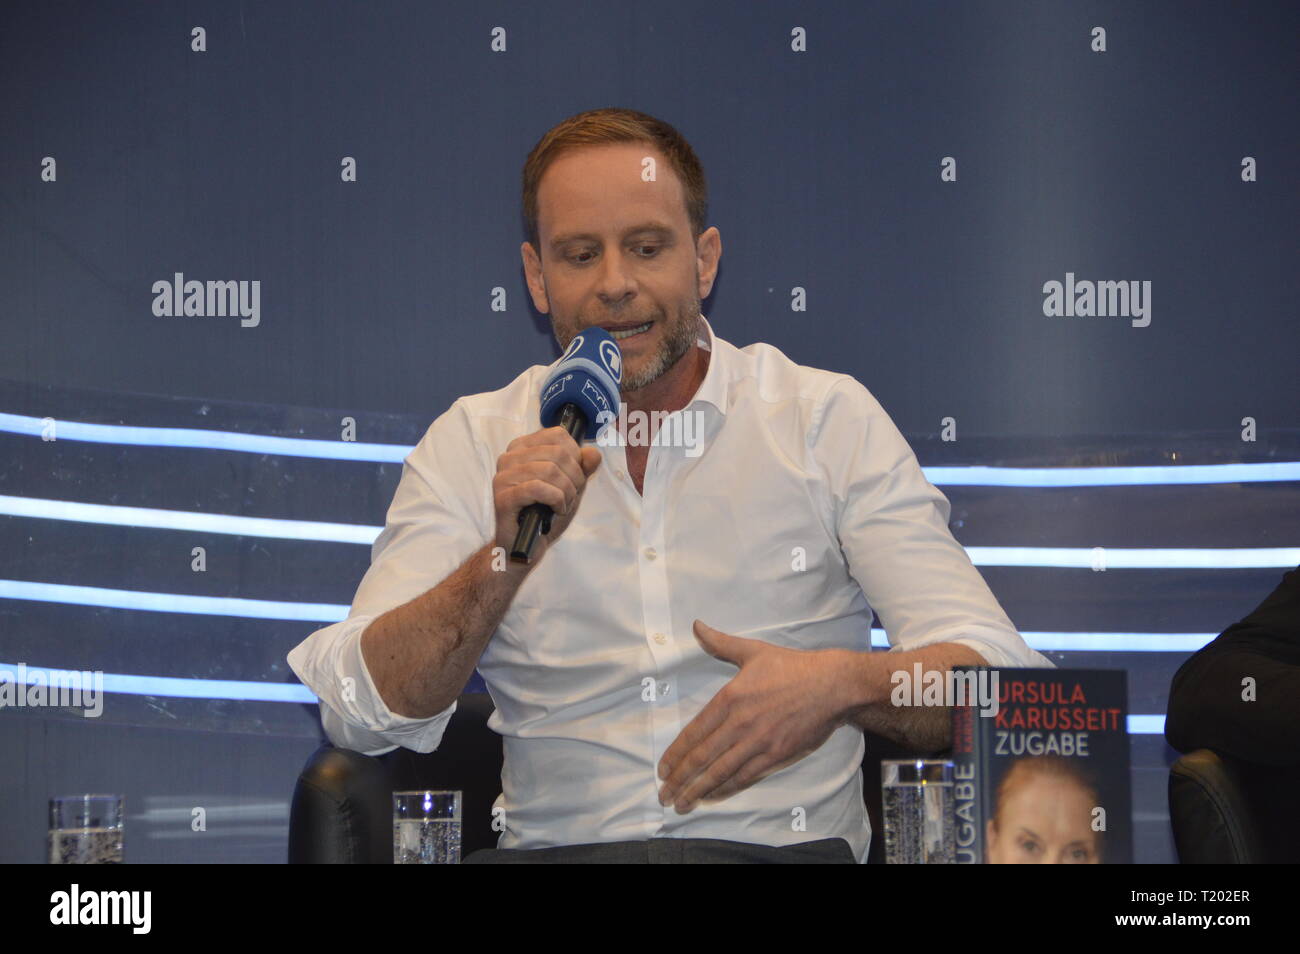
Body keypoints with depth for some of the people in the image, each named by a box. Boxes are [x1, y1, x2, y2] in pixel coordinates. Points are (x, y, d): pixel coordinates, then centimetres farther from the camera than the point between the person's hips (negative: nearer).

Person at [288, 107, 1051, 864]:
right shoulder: (472, 445, 12)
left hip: (782, 846, 1)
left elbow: (997, 672, 1)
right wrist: (504, 562, -14)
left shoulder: (831, 421, 9)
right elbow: (362, 711, 1)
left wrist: (844, 684, -20)